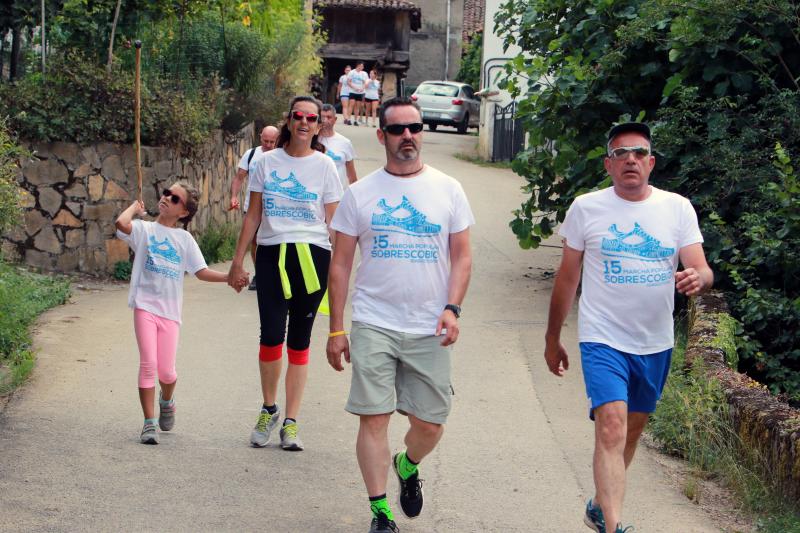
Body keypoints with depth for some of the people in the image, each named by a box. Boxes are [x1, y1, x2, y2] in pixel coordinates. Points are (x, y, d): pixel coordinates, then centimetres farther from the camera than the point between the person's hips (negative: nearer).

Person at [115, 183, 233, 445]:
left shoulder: (184, 239, 12)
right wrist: (136, 207, 2)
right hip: (145, 306, -2)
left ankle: (166, 401, 37)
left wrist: (229, 277, -3)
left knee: (166, 371, 2)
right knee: (148, 364, -11)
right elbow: (121, 223, -17)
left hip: (170, 310, 2)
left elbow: (201, 272, 10)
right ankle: (150, 422, -2)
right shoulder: (144, 229, 4)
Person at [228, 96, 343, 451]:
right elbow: (253, 216, 10)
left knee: (299, 342, 5)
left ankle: (290, 422, 11)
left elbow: (334, 222, 5)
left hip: (312, 257, 0)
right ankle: (269, 410, 11)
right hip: (272, 256, 0)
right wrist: (237, 262, 8)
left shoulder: (324, 166, 4)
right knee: (271, 336, -12)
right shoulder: (267, 162, 6)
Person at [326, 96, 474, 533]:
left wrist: (452, 308, -9)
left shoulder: (448, 190, 6)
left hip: (430, 329, 1)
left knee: (430, 424, 4)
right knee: (373, 417, -5)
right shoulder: (360, 194, 4)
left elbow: (462, 256, 7)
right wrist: (336, 328, 0)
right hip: (373, 325, -1)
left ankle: (407, 466, 37)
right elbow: (340, 264, 5)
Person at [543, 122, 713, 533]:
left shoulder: (678, 208, 0)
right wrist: (552, 339, 10)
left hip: (656, 344, 4)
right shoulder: (586, 208, -3)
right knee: (612, 425, -20)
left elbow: (702, 270, -6)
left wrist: (697, 278, -32)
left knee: (633, 429, 17)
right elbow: (567, 277, 5)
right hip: (603, 339, -3)